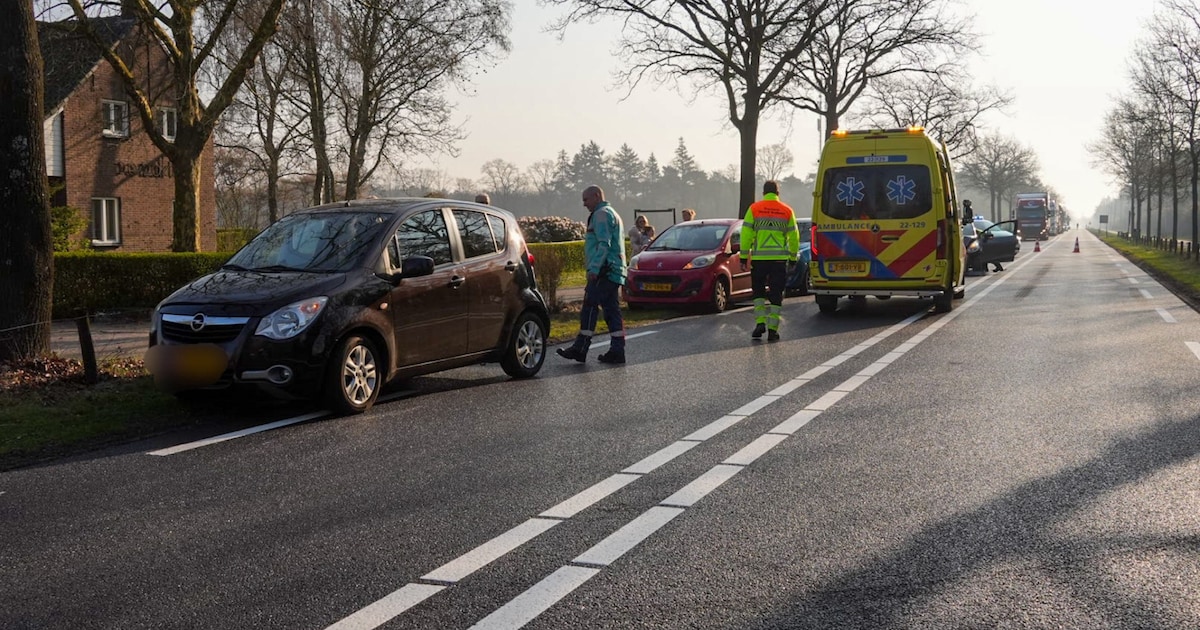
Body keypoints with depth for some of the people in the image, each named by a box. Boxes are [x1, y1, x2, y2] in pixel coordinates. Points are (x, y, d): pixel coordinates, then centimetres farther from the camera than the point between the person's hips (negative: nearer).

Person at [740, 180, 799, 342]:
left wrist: (743, 257, 4)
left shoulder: (754, 209, 0)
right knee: (776, 295, 5)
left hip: (759, 258, 0)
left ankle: (760, 322, 0)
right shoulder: (787, 211, 4)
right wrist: (793, 258, 18)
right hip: (779, 259, 1)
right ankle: (773, 328, 2)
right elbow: (794, 237, 8)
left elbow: (746, 235, -2)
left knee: (758, 292, 14)